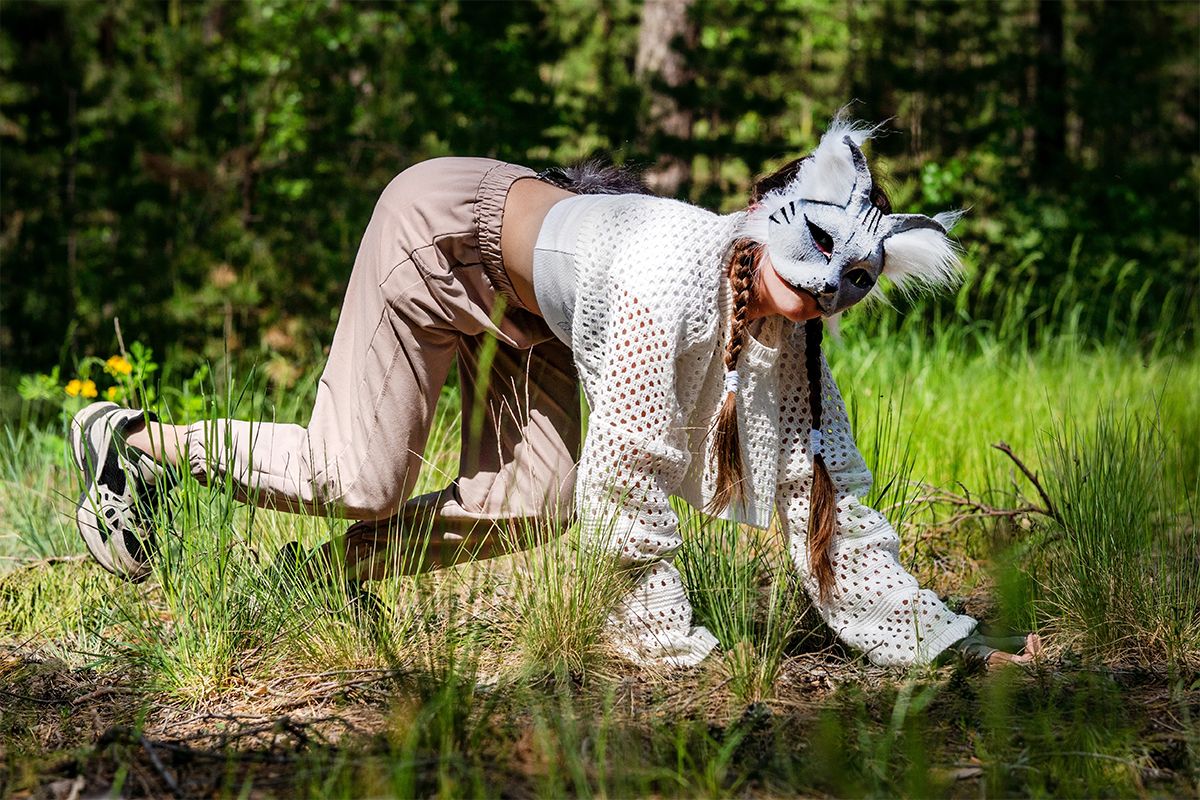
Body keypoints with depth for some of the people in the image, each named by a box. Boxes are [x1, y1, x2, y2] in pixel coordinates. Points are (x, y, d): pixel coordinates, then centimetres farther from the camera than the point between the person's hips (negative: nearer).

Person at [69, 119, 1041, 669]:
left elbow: (826, 496, -11)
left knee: (527, 505, -2)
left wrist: (948, 640, -14)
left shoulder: (787, 334, -16)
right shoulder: (680, 278, -40)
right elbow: (626, 472, -36)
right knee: (358, 481, -7)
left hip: (520, 302, 8)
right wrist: (673, 646, -29)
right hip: (441, 226, -8)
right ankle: (133, 438, 13)